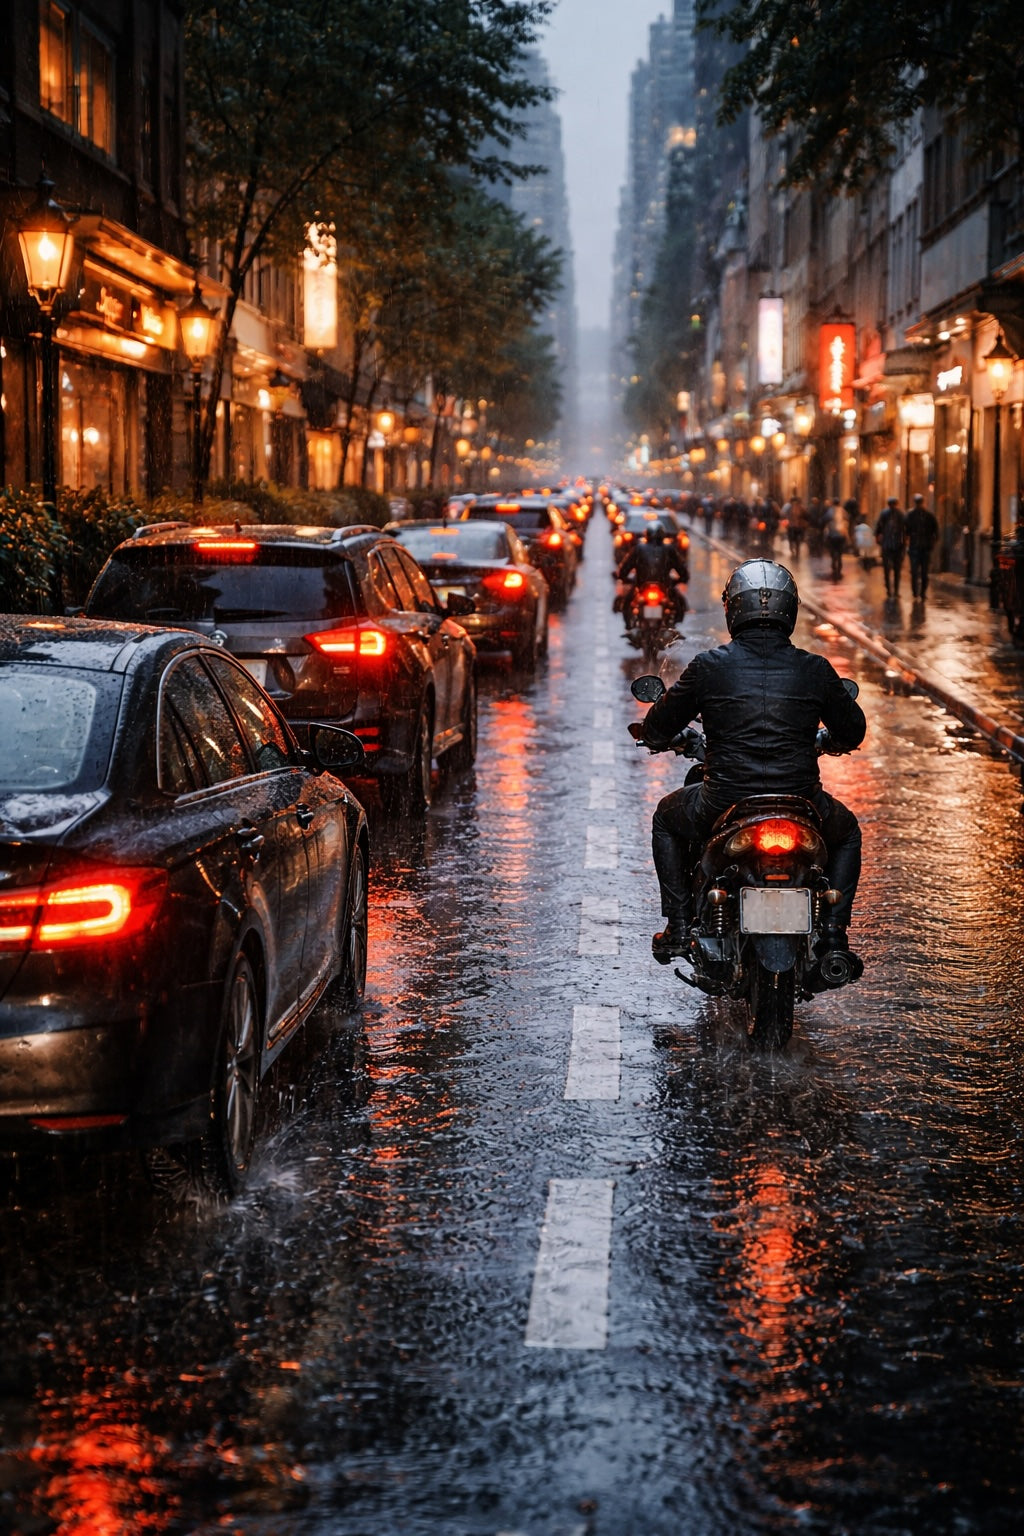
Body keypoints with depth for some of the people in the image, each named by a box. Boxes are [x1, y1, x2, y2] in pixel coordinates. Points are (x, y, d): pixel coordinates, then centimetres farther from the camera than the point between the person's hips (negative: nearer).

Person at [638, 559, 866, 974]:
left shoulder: (708, 666, -5)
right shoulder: (815, 669, -2)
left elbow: (657, 728, 7)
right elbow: (853, 731, 13)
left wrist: (653, 733, 32)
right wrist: (830, 741, 37)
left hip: (722, 809, -1)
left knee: (667, 818, 32)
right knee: (846, 831, 34)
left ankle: (678, 925, 25)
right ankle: (833, 933, 20)